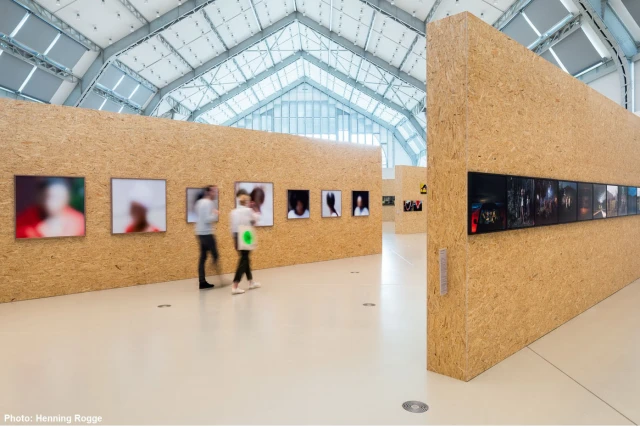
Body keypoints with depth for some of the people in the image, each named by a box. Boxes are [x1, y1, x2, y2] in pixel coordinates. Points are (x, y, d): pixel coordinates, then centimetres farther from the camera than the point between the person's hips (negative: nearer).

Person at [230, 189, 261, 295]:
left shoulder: (233, 212, 5)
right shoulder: (248, 210, -9)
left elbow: (232, 227, 8)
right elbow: (257, 219, 7)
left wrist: (234, 238, 16)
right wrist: (254, 210, 21)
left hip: (237, 237, 6)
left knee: (245, 259, 19)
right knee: (243, 261, -3)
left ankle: (251, 282, 32)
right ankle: (235, 287, -10)